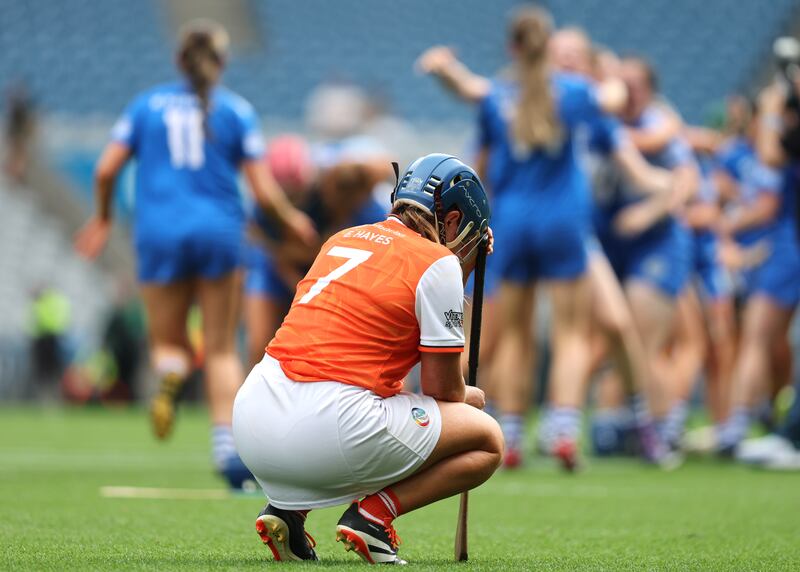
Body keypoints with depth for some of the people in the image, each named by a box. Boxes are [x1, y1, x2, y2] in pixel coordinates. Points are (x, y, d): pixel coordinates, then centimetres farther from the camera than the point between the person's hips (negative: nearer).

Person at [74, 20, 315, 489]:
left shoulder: (147, 104, 9)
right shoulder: (237, 110, 5)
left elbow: (106, 170, 3)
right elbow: (264, 190, 1)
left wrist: (103, 218, 20)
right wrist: (292, 219, 20)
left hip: (159, 234, 1)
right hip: (219, 231, -1)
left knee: (169, 341, 14)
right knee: (223, 349, 8)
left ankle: (171, 374, -23)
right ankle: (227, 444, -10)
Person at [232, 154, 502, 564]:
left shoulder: (341, 240, 21)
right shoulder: (438, 263, 1)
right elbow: (441, 387, 2)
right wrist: (468, 397, 25)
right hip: (326, 430, -7)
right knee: (488, 440, 10)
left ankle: (287, 507, 15)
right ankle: (373, 515, -5)